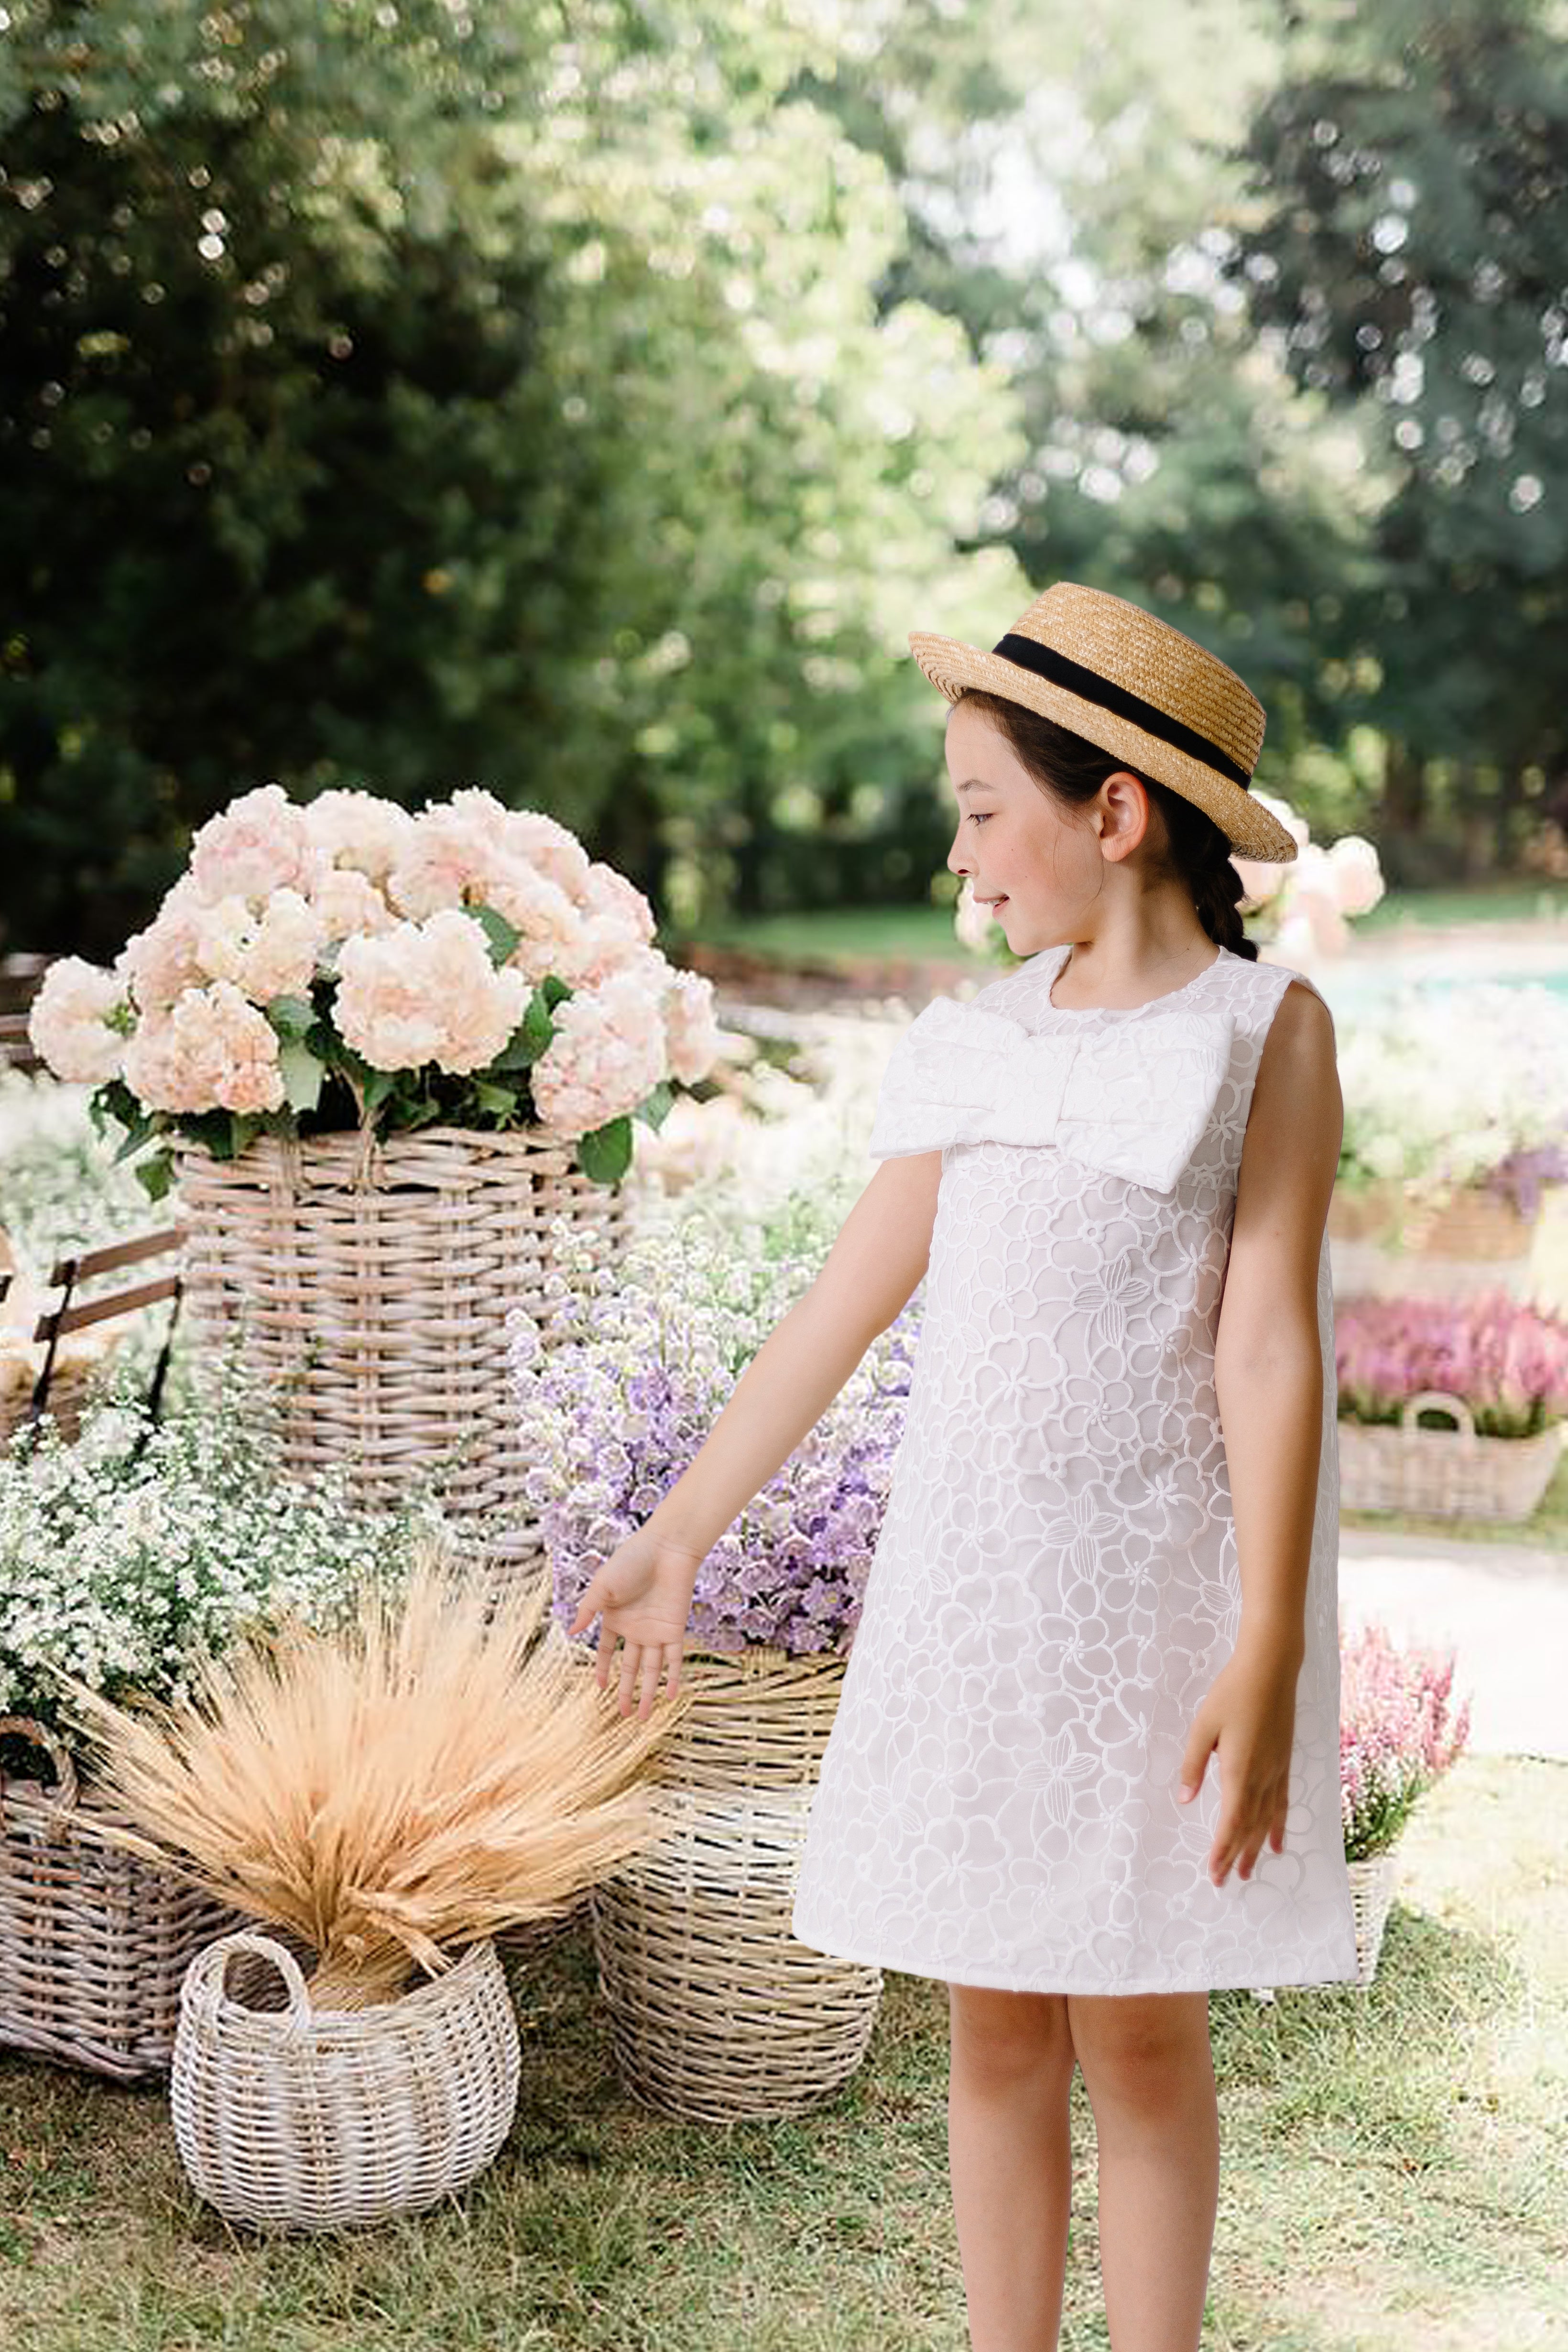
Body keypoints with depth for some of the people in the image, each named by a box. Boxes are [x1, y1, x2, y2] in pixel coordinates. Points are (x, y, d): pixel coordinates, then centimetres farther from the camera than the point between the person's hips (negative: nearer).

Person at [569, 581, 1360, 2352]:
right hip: (966, 1576, 4)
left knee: (1138, 2023, 2)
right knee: (994, 2017, 9)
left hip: (1155, 1582, -4)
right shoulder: (977, 1042, 10)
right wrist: (676, 1537, 13)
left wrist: (1268, 1651, -15)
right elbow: (841, 1306, 12)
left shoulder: (1265, 1027, -4)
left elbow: (1267, 1345, -10)